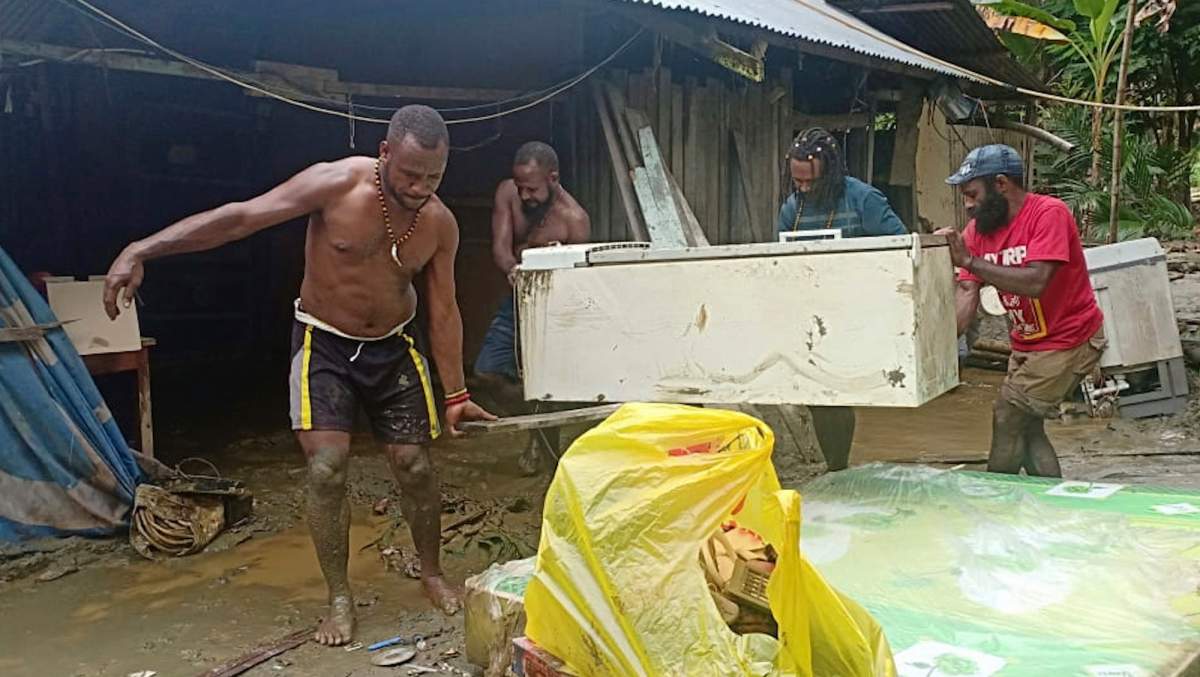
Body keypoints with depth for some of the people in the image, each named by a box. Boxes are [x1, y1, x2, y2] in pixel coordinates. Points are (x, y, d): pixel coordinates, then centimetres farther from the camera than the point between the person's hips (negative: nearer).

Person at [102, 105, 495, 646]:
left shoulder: (441, 223, -12)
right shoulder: (337, 184, -22)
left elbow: (443, 311, -4)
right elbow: (239, 217, -23)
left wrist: (455, 394, -4)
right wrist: (142, 250, -28)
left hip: (392, 348, 3)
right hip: (323, 344, -2)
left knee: (416, 468, 3)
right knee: (326, 469, -11)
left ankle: (432, 575, 26)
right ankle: (339, 599, 5)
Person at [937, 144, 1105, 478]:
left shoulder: (1048, 213, -20)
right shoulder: (978, 229, -1)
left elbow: (1035, 282, -33)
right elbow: (967, 293, -9)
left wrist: (971, 261, -38)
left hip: (1069, 340, -8)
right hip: (1027, 345, 8)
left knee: (1009, 419, -10)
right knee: (1025, 428, 13)